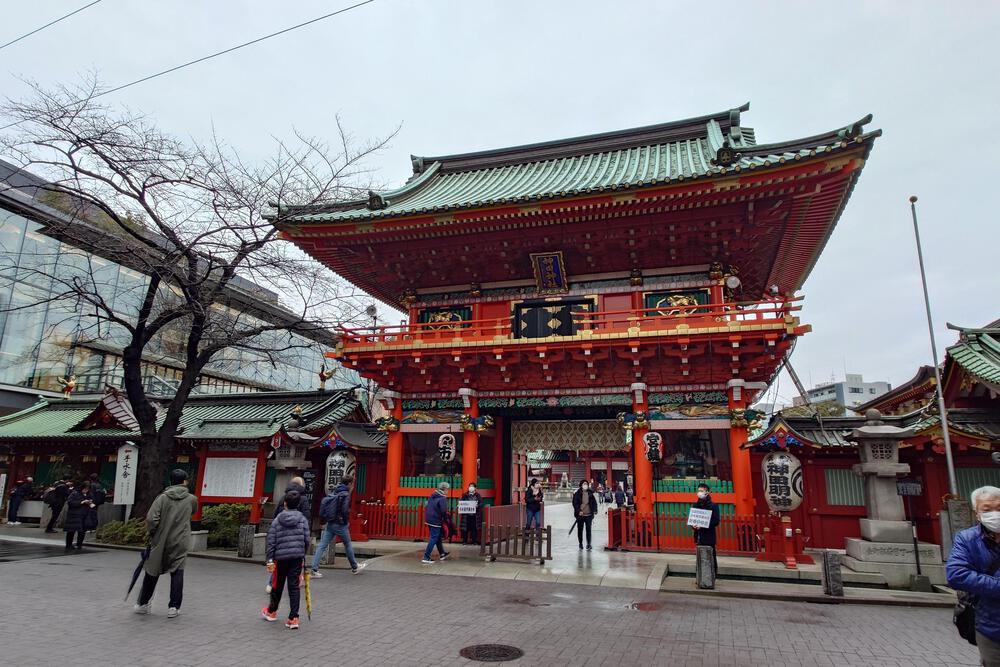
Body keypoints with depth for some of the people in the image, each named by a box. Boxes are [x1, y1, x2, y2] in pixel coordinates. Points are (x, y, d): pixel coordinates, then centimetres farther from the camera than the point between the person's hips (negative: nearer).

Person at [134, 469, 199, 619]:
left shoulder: (163, 497, -6)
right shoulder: (192, 499, -3)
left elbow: (151, 518, -12)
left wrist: (152, 533, 4)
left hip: (160, 541, 1)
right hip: (180, 542, -1)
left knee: (152, 571, 17)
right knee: (177, 573, 6)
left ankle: (143, 604, 30)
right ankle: (174, 607, 3)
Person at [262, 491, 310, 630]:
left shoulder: (277, 520, -1)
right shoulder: (302, 519, 0)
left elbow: (271, 541, -3)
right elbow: (306, 540, -2)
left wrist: (270, 560, 0)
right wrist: (303, 554, 14)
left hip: (281, 557, 0)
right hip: (297, 557, 0)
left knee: (278, 585, 17)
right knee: (294, 586, 3)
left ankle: (271, 611, 38)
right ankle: (293, 618, -1)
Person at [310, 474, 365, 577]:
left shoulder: (334, 492, 9)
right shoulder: (346, 494, -14)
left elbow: (324, 507, 10)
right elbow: (345, 510, -21)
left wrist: (326, 519, 13)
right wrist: (347, 521, -5)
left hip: (330, 524, 6)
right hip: (340, 525, -6)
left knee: (322, 546, 3)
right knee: (348, 545, 10)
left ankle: (314, 569, -3)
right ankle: (355, 568, 25)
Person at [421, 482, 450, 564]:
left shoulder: (432, 496, 10)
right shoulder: (442, 498, -17)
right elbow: (444, 511, -22)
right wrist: (445, 518, -6)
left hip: (429, 519, 9)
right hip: (436, 521, -9)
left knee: (438, 536, 22)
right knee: (434, 538, -2)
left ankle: (442, 554, 36)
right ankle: (426, 558, -4)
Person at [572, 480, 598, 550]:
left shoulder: (590, 493, 4)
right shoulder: (577, 494, -4)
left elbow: (594, 502, 10)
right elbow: (575, 503, -7)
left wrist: (594, 510, -3)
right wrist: (579, 511, -17)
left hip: (588, 515, 1)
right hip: (580, 515, -1)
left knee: (588, 529, -4)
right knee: (580, 530, 10)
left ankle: (588, 544, 0)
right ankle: (580, 544, 24)